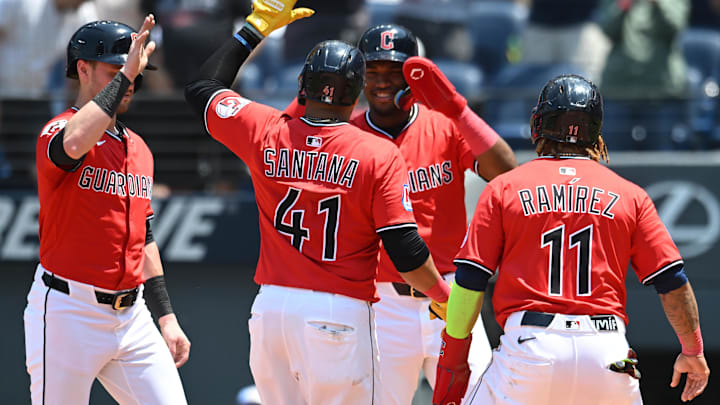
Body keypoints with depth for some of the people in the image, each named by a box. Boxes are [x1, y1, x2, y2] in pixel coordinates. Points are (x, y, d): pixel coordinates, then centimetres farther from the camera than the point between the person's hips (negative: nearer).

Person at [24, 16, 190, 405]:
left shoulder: (138, 148, 16)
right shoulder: (58, 131, -7)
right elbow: (74, 143, -35)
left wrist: (166, 317, 19)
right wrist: (124, 75, -28)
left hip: (131, 315, 7)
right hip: (69, 313, -7)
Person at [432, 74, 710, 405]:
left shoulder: (504, 189, 7)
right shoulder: (629, 195, 10)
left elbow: (469, 282, 3)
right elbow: (672, 282, 8)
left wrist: (452, 366, 9)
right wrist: (692, 352, 21)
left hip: (528, 348, -2)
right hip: (606, 351, 2)